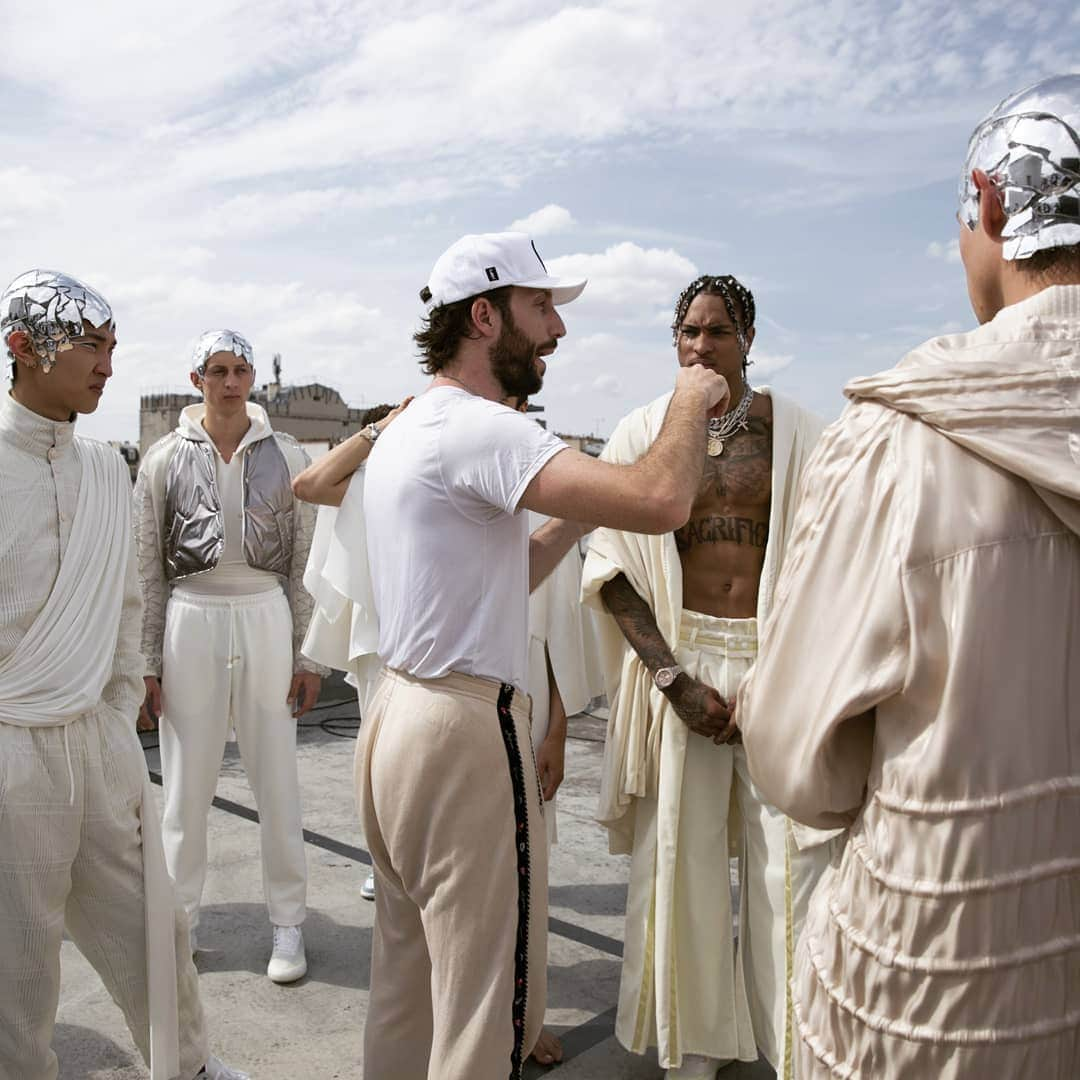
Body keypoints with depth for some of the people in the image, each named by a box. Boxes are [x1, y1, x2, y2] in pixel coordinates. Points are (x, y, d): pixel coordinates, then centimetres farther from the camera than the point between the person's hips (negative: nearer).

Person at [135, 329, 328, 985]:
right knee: (188, 782, 8)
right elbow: (148, 569, 6)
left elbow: (304, 564, 5)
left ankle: (288, 923, 19)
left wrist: (308, 656, 3)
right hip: (191, 617, 0)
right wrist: (148, 661, 3)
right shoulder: (166, 460, 4)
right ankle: (182, 917, 27)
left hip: (265, 617, 0)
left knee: (278, 779, 5)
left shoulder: (287, 457, 4)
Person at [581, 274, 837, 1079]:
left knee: (791, 854, 2)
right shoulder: (640, 434, 3)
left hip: (779, 662, 0)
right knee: (681, 855, 6)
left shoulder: (796, 431, 3)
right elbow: (612, 570, -2)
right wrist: (675, 679, -10)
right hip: (680, 656, 0)